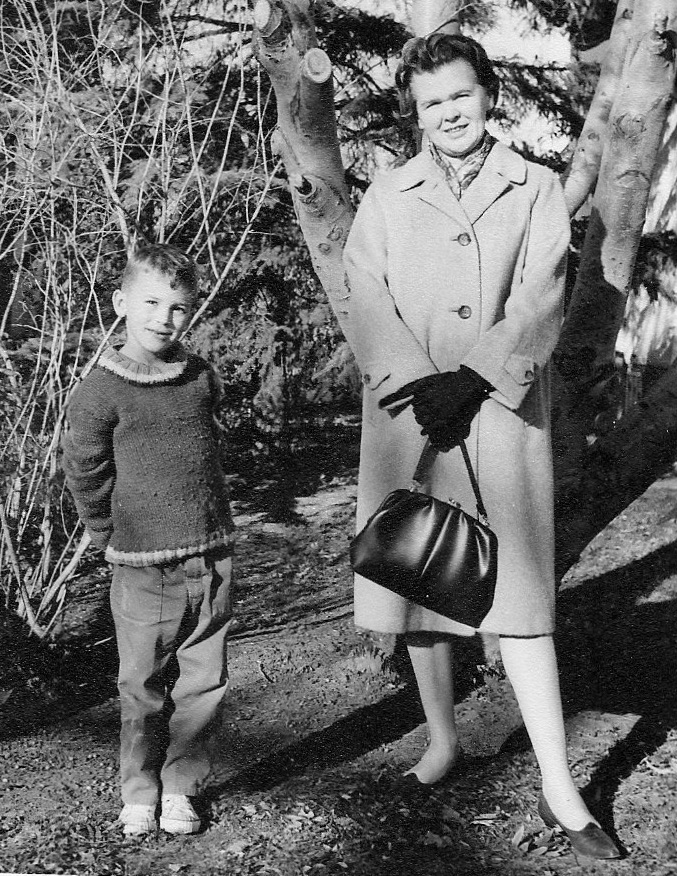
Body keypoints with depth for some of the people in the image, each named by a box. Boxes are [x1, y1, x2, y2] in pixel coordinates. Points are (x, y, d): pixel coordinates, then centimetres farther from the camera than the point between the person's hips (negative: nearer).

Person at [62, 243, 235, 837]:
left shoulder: (202, 378, 4)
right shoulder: (100, 391, -9)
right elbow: (86, 474, -1)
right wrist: (113, 536, 7)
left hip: (213, 557, 4)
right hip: (143, 567, -4)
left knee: (204, 682, 9)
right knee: (143, 688, 6)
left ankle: (181, 785, 25)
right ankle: (139, 792, 24)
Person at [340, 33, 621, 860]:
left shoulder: (536, 189, 7)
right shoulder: (386, 197, 10)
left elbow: (540, 299, -4)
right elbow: (362, 303, -1)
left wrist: (470, 381, -16)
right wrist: (421, 386, -15)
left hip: (502, 415, -1)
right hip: (410, 417, 2)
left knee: (520, 593, -3)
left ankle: (559, 789, 4)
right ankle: (442, 739, 29)